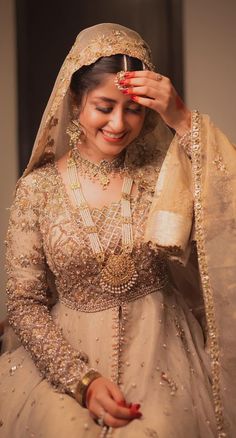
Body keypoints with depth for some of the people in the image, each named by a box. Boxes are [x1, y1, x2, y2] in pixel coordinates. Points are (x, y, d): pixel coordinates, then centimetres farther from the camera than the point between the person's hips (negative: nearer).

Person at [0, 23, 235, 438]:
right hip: (64, 355, 0)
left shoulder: (162, 173, -1)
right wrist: (83, 380, -13)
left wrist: (185, 122, -20)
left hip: (158, 350, 0)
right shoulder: (38, 188, -2)